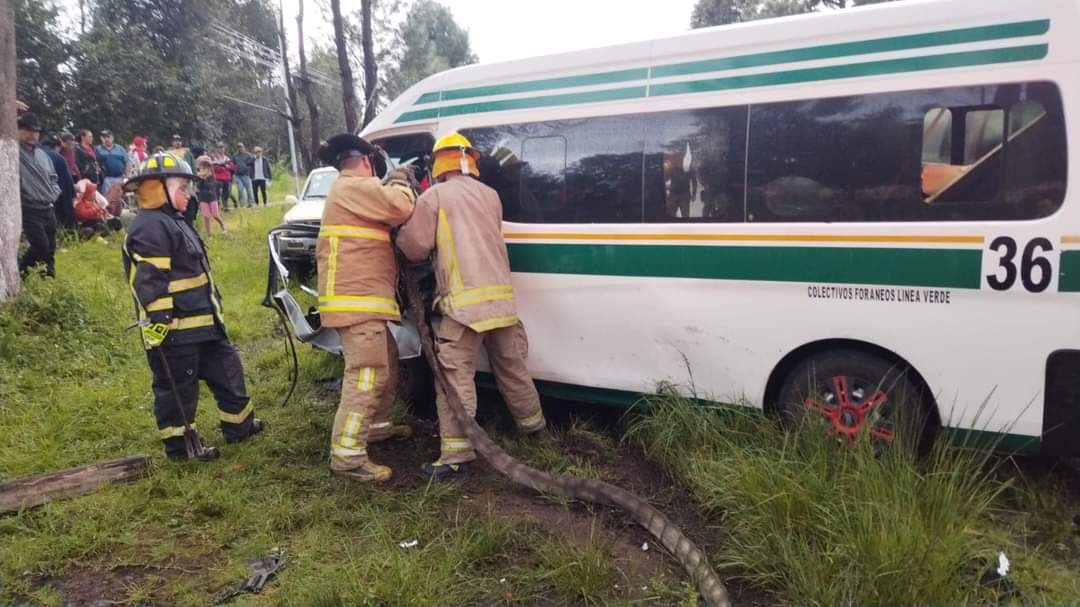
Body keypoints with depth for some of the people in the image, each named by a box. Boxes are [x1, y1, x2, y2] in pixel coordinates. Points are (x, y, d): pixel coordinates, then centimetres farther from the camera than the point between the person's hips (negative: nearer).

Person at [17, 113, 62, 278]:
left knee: (50, 248, 10)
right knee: (41, 246, -14)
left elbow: (52, 176, 24)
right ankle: (18, 273, 8)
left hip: (48, 209, 7)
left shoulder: (42, 153, 14)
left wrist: (54, 192, 10)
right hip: (29, 210, -7)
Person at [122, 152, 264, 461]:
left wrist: (213, 306, 28)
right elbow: (149, 282, -24)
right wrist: (158, 322, -27)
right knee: (177, 387, 2)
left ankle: (240, 425, 29)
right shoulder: (149, 228, -17)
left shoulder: (173, 222, 18)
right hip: (173, 329, -11)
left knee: (226, 369, 17)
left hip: (202, 323, 11)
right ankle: (178, 445, 15)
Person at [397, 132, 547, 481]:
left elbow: (414, 247, -1)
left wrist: (401, 234, 20)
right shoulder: (490, 195, 18)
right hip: (501, 296, 6)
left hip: (464, 301, -6)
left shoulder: (434, 196, 0)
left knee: (456, 377, -4)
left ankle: (456, 456, -6)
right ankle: (533, 425, 39)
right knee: (511, 367, 22)